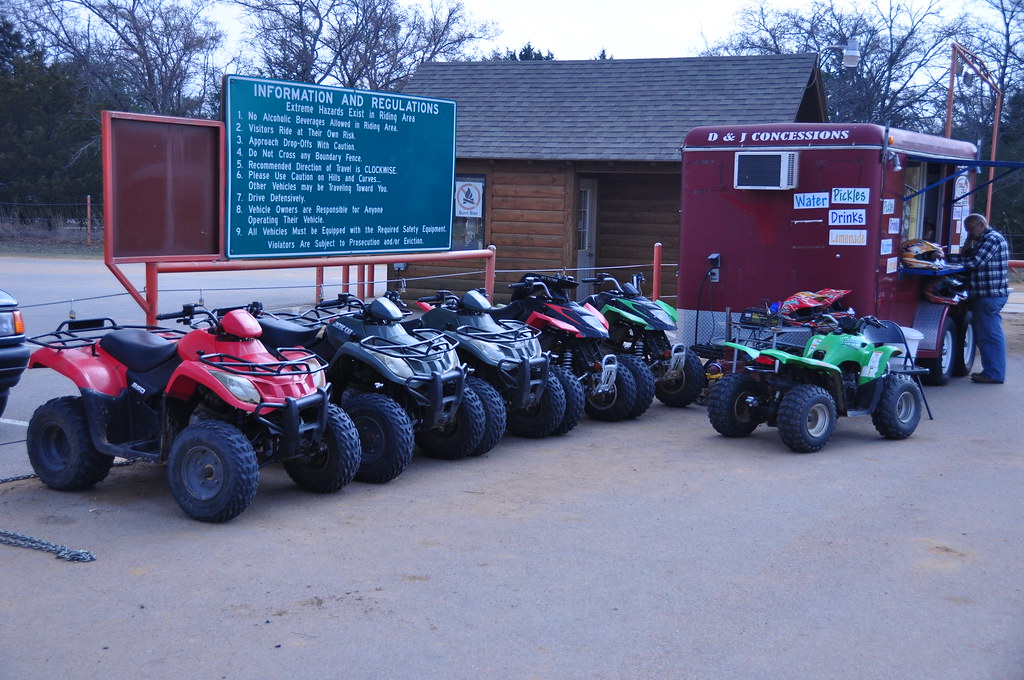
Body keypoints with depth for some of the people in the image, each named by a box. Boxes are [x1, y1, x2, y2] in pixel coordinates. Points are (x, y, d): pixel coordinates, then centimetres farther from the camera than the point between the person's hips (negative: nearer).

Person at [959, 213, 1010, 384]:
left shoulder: (992, 239, -12)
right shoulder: (984, 240, 21)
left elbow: (975, 262, -20)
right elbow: (970, 259, 18)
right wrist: (969, 243, 6)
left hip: (990, 295, -11)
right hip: (987, 294, 11)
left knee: (990, 334, -8)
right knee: (984, 334, 14)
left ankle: (994, 374, -6)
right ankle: (991, 370, 20)